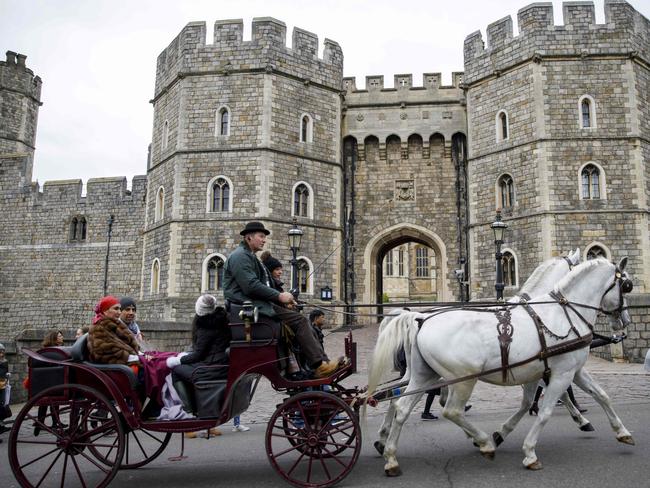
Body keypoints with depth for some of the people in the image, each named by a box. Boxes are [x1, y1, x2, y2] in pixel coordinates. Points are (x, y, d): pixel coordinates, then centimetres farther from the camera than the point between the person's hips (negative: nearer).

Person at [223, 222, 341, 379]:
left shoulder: (249, 256, 25)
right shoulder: (240, 255, -7)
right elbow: (251, 286, -20)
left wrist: (281, 297, 7)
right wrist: (279, 296, -16)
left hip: (255, 305, 10)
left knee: (299, 318, 3)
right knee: (299, 320, -18)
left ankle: (322, 360, -3)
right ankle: (319, 365, -17)